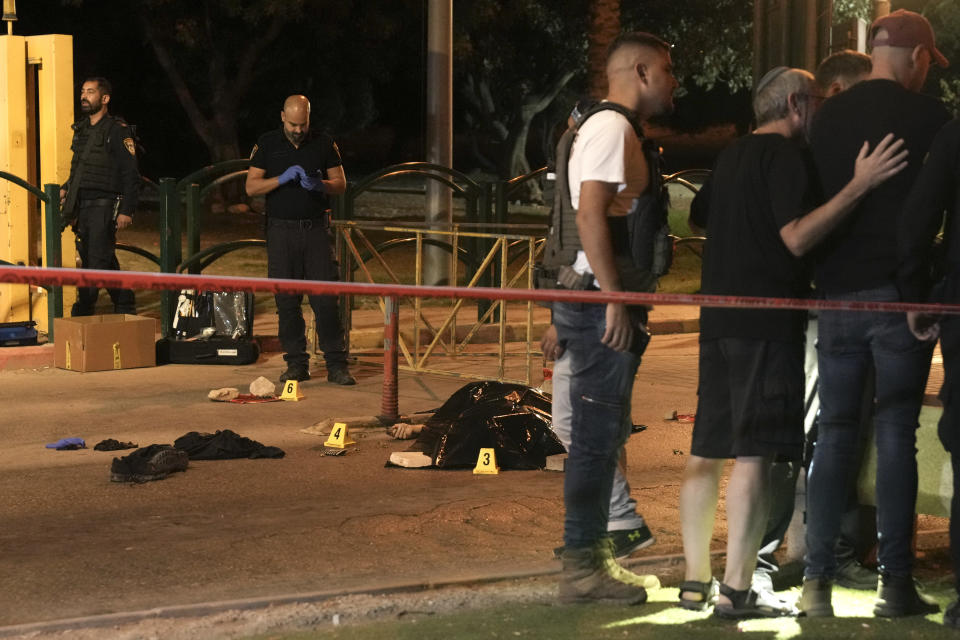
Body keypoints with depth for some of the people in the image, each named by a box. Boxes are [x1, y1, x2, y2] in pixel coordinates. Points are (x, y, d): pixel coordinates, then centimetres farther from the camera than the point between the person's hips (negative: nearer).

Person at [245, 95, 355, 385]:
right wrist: (282, 178, -16)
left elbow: (341, 184, 7)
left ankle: (336, 364, -2)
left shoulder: (324, 144, 6)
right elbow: (251, 187, 0)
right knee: (287, 300, 1)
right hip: (282, 230, 0)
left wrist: (319, 184, -14)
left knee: (326, 298, -5)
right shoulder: (267, 144, 4)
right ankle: (296, 364, 9)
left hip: (316, 228, 0)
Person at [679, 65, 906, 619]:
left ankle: (696, 581, 14)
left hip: (719, 319, 9)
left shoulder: (732, 155, 17)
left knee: (707, 451, 10)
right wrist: (859, 186, -24)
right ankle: (736, 591, -11)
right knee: (754, 454, -9)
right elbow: (797, 237, -21)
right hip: (767, 322, -9)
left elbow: (700, 215, 32)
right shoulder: (786, 154, -9)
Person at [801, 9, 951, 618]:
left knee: (835, 432, 9)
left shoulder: (829, 116, 8)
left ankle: (817, 580, 5)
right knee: (897, 435, 0)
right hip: (900, 291, -4)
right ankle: (896, 584, 0)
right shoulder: (929, 116, -6)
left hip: (837, 292, 4)